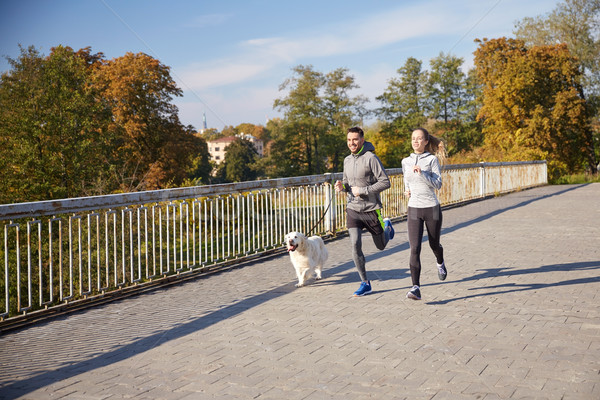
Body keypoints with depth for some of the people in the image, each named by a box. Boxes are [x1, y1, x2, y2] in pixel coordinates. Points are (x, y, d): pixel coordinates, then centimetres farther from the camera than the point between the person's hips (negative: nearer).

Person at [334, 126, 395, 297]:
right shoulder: (347, 160, 7)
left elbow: (385, 182, -15)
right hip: (352, 209, 4)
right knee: (355, 245, -8)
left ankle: (387, 226, 49)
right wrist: (342, 186, -3)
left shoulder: (371, 158, -13)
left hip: (371, 209, -4)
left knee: (381, 245, 14)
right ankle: (365, 283, 3)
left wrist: (362, 190, -19)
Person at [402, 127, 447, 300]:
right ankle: (416, 288, -14)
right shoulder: (406, 162, 7)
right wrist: (407, 191, 6)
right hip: (413, 210, 2)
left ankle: (440, 263, 52)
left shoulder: (432, 159, -4)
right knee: (414, 249, -12)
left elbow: (438, 184, -11)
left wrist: (422, 173, -22)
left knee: (434, 244, 16)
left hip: (432, 208, -2)